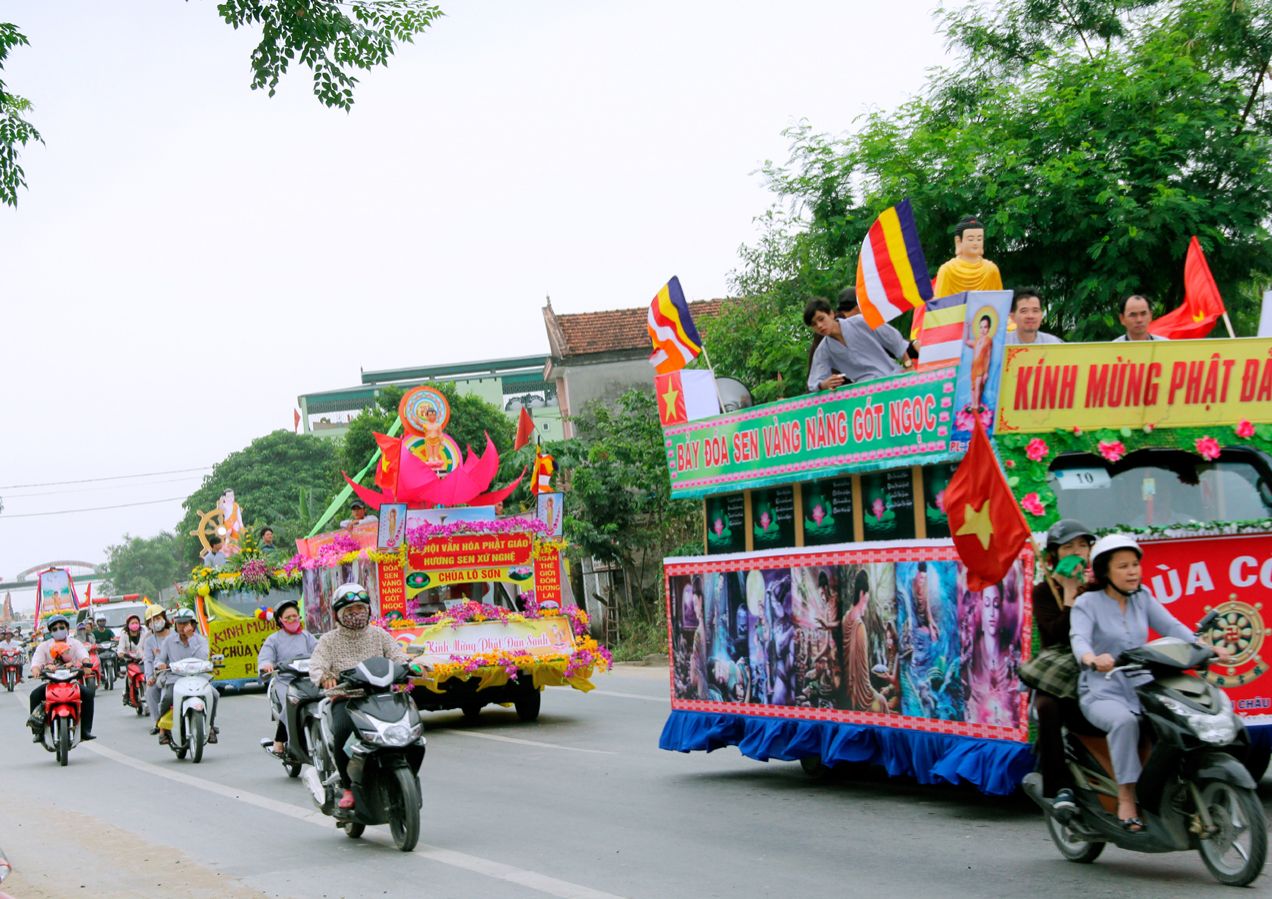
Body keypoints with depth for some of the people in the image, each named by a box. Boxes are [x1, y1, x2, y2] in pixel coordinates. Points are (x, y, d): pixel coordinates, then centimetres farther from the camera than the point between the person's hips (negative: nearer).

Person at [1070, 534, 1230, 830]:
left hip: (1142, 687, 4)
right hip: (1102, 692, -4)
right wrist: (1093, 659, -44)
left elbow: (1172, 627, 0)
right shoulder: (1087, 603, -2)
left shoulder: (1142, 598, 12)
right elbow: (1079, 639, -20)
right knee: (1124, 720, -36)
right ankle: (1126, 800, -30)